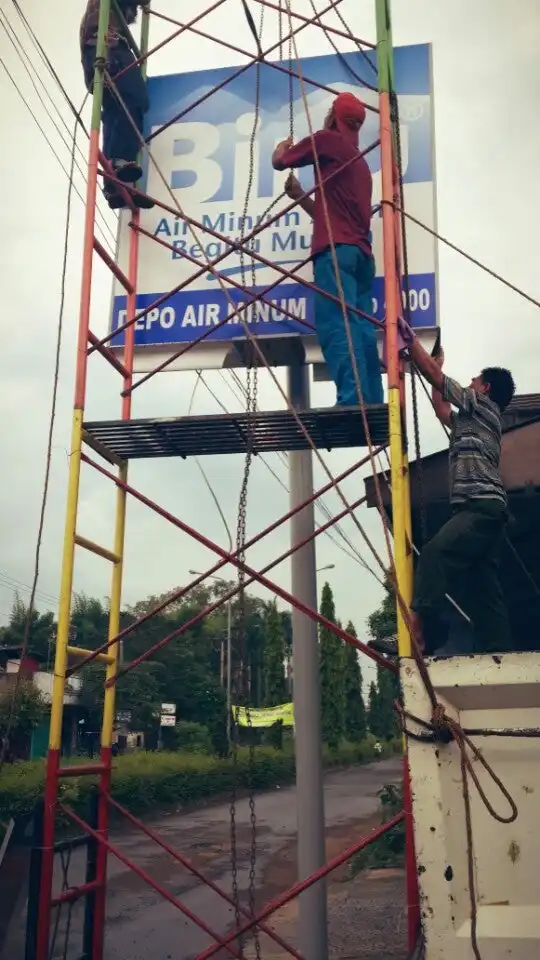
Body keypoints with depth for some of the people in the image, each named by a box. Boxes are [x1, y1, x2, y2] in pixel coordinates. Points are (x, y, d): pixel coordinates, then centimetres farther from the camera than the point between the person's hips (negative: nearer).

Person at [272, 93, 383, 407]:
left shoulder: (326, 140, 8)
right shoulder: (359, 160, 31)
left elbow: (279, 162, 19)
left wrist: (284, 145, 40)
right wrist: (300, 195, 34)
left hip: (336, 249, -8)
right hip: (361, 252, 8)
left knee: (337, 325, -17)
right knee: (361, 329, -1)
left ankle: (352, 401, -29)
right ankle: (371, 403, -8)